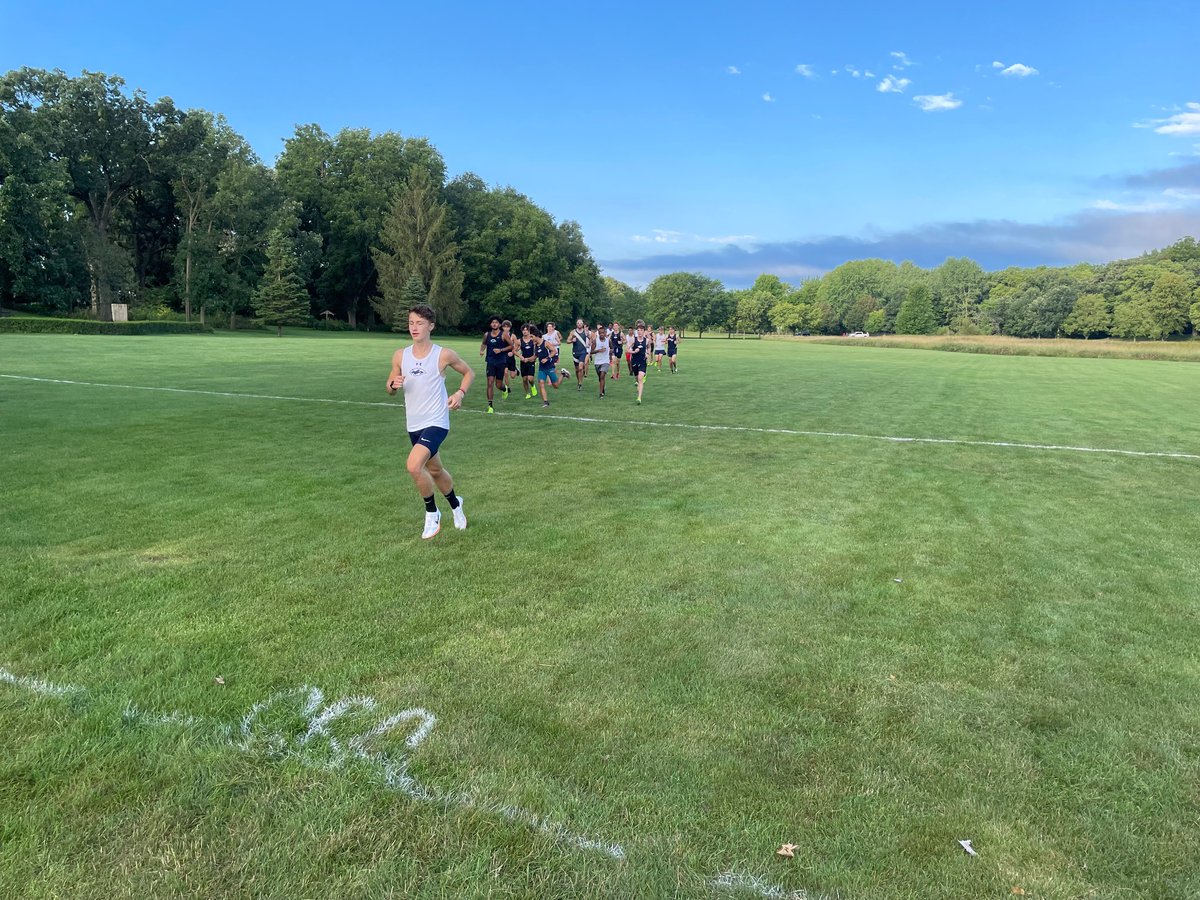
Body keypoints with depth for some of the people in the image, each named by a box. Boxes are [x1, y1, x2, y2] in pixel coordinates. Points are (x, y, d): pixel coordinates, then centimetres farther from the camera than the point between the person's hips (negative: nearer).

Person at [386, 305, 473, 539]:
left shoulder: (444, 355, -10)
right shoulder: (400, 356, 1)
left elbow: (469, 373, 6)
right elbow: (390, 387, 10)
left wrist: (461, 393, -11)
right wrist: (394, 385, -13)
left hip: (436, 423, -6)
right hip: (413, 425, 6)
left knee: (414, 466, -24)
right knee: (435, 470, 21)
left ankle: (431, 513, -1)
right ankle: (455, 505, 48)